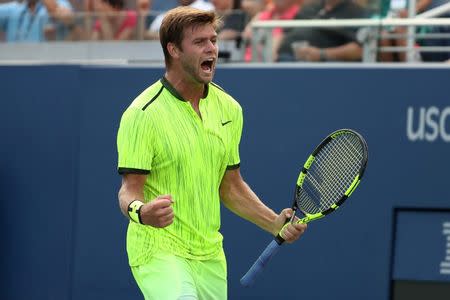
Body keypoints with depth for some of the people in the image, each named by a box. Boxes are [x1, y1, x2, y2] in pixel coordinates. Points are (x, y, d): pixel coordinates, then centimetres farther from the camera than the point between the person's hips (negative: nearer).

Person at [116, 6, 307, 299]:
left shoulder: (229, 109, 9)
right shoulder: (143, 114, -11)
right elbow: (130, 190, -13)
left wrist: (276, 223, 7)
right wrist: (140, 211, -36)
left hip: (210, 255, 7)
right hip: (158, 250, -7)